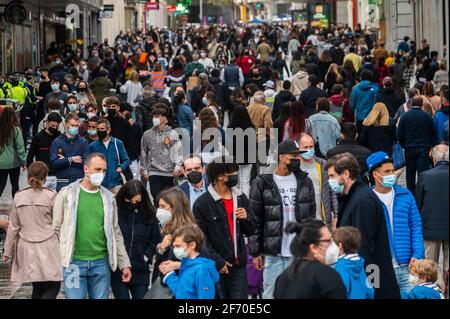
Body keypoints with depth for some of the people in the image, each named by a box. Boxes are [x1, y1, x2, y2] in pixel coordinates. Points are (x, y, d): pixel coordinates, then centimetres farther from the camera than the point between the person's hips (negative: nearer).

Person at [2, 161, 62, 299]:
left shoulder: (19, 197, 2)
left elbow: (13, 227, 6)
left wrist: (7, 251, 14)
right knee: (53, 287, -1)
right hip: (47, 249, -4)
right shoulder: (51, 196, -8)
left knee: (38, 288, 13)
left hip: (27, 249, 4)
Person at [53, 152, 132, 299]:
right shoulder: (67, 194, -1)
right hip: (74, 263, -3)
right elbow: (56, 229, 1)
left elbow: (116, 234, 14)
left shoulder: (108, 198, 10)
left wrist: (124, 264, 9)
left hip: (101, 263, 3)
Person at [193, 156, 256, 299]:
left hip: (238, 266, 4)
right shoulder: (202, 203, -7)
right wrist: (217, 261, -14)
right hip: (215, 267, -4)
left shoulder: (241, 198, 11)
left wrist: (246, 218, -5)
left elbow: (250, 231, 17)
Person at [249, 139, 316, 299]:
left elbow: (312, 216, 13)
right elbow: (255, 220, 0)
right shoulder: (262, 183, -1)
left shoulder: (305, 182, 10)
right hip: (273, 254, -3)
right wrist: (255, 252, -4)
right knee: (271, 293, -1)